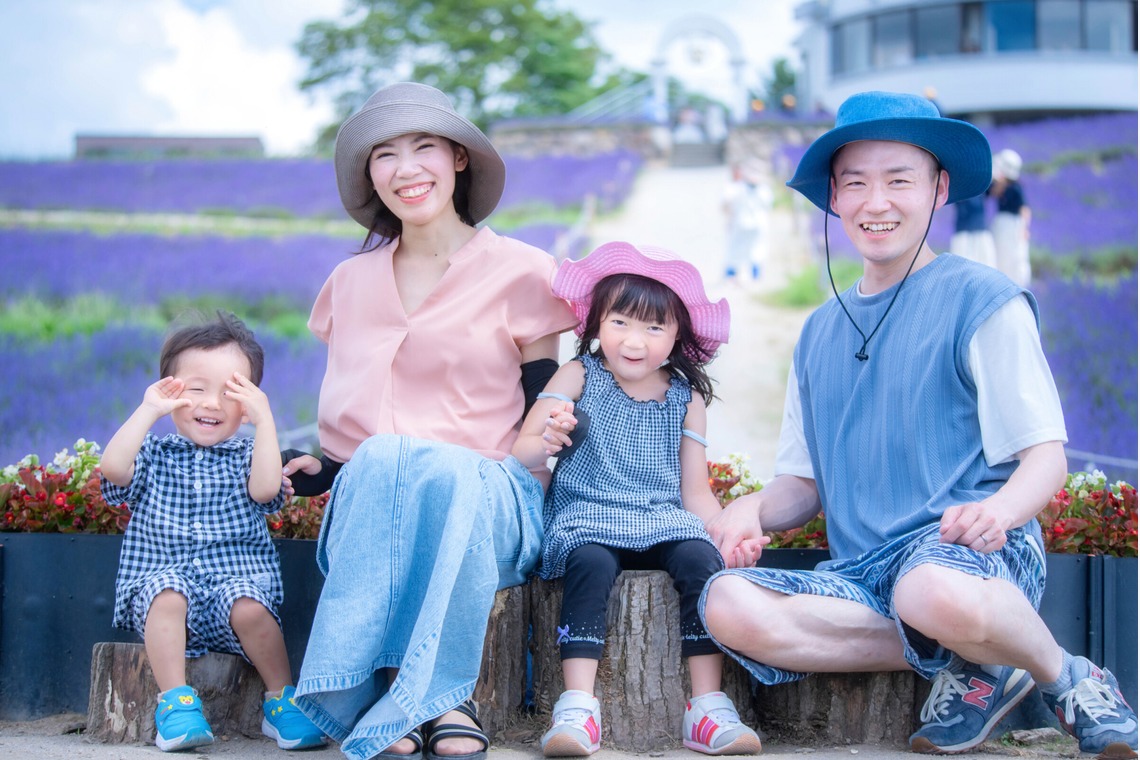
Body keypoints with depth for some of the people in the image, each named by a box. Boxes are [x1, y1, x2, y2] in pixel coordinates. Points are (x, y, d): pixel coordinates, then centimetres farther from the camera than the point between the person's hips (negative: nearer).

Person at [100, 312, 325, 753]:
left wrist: (264, 419, -11)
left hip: (236, 584, 0)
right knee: (167, 590, -33)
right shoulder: (155, 454, 11)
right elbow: (113, 469, -9)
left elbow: (265, 489, -10)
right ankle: (175, 701, -31)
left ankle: (282, 700, -12)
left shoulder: (245, 456, 11)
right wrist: (148, 411, -8)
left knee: (249, 605, -31)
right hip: (164, 587, 0)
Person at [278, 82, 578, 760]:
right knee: (382, 459, -35)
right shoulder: (350, 284, 15)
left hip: (489, 501, -2)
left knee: (441, 473, -39)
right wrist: (324, 469, 2)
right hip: (369, 499, 2)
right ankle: (442, 701, -43)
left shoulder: (520, 272, 5)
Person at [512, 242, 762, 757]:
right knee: (591, 562, -35)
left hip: (663, 520, 2)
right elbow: (521, 454, 0)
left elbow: (695, 489, 12)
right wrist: (547, 442, -24)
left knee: (701, 558, -29)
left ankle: (708, 707, -26)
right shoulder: (578, 377, 5)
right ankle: (578, 706, -36)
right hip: (587, 515, -2)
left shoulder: (686, 398, 12)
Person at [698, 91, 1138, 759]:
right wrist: (753, 510, -3)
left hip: (971, 552, -5)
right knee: (728, 605, -25)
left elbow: (1047, 457, -3)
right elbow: (805, 482, 21)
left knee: (936, 594, -42)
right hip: (860, 570, 5)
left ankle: (1069, 680, -6)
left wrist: (1000, 509, -26)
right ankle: (969, 665, -8)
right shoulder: (821, 333, 20)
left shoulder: (983, 302, 2)